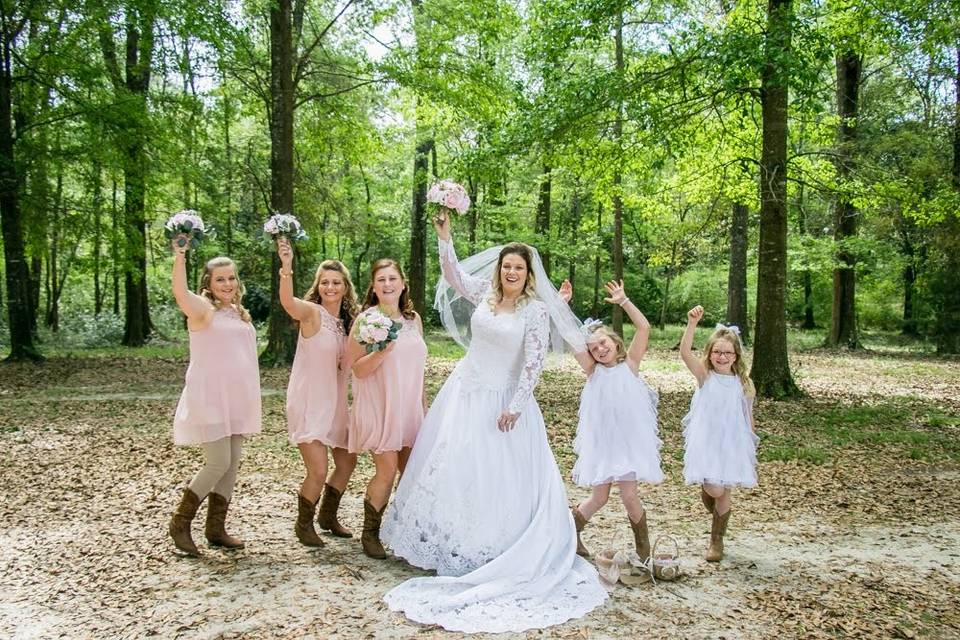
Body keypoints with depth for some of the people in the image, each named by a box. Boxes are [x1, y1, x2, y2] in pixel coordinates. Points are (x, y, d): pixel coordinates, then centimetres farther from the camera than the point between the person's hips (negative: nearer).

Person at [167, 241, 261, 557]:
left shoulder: (239, 314, 13)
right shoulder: (203, 309, -8)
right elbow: (180, 293, -30)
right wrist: (180, 257, -40)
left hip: (236, 400, 7)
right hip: (209, 400, -7)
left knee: (231, 465, 9)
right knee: (218, 463, -8)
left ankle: (216, 528, 20)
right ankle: (180, 522, 11)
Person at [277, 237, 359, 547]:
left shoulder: (349, 320, 6)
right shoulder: (311, 312, -14)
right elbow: (288, 302, -38)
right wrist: (287, 267, -53)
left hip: (335, 402, 7)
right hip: (308, 403, -7)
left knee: (347, 462, 17)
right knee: (318, 472, -9)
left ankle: (328, 516, 39)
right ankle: (303, 524, 17)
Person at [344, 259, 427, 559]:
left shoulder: (413, 319, 8)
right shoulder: (366, 320, -8)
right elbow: (358, 369, -9)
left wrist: (424, 405, 17)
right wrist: (381, 351, -25)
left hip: (409, 408, 5)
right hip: (379, 407, -5)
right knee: (387, 471, -7)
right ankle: (370, 533, 14)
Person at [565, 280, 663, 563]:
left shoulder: (629, 364, 2)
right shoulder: (593, 370, 3)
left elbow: (644, 328, -8)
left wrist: (623, 301, -11)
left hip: (629, 437, -1)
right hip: (600, 439, 1)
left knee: (629, 496, -2)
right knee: (599, 498, 4)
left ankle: (644, 549, 23)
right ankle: (571, 531, 30)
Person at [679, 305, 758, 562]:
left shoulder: (744, 383, 2)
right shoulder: (704, 375, -4)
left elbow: (748, 419, 10)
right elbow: (685, 352, -21)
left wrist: (750, 451, 13)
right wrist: (692, 324, -34)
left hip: (733, 445, 2)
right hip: (706, 443, -2)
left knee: (725, 494, 7)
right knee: (713, 490, -15)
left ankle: (717, 540, 28)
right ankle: (705, 491, 24)